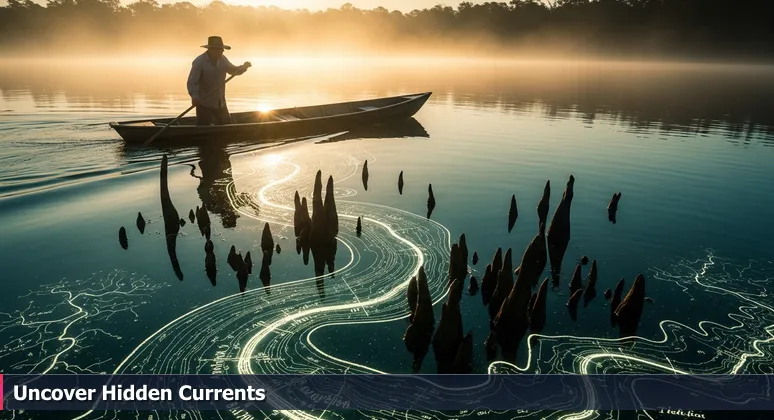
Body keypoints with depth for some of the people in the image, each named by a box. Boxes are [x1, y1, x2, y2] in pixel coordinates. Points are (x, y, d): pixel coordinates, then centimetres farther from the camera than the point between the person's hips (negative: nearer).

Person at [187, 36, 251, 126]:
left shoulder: (222, 59, 4)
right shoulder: (199, 62, -16)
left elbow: (234, 70, 17)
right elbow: (192, 82, -19)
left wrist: (244, 67, -5)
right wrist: (194, 96, -37)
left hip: (221, 103, 6)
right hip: (204, 103, -6)